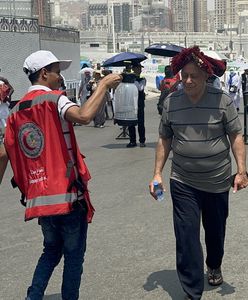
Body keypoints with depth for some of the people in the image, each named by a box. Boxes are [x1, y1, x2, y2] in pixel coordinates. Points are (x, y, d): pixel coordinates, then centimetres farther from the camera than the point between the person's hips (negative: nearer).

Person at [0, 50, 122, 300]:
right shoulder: (53, 99, -10)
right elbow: (83, 116, -31)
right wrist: (104, 85, -20)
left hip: (38, 197, 7)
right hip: (67, 195, -6)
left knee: (51, 251, 23)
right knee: (74, 256, 10)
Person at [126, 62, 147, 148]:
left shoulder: (143, 79, 2)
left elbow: (140, 88, -16)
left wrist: (134, 79, -18)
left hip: (139, 104, -2)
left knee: (140, 123, -1)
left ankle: (142, 141, 9)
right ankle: (132, 141, 15)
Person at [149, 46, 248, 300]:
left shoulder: (222, 100, -11)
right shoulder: (171, 101, -5)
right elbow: (164, 139, 4)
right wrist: (157, 173, 0)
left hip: (218, 180, 0)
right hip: (183, 182, 0)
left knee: (215, 230, 19)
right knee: (186, 235, -3)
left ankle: (214, 267, 50)